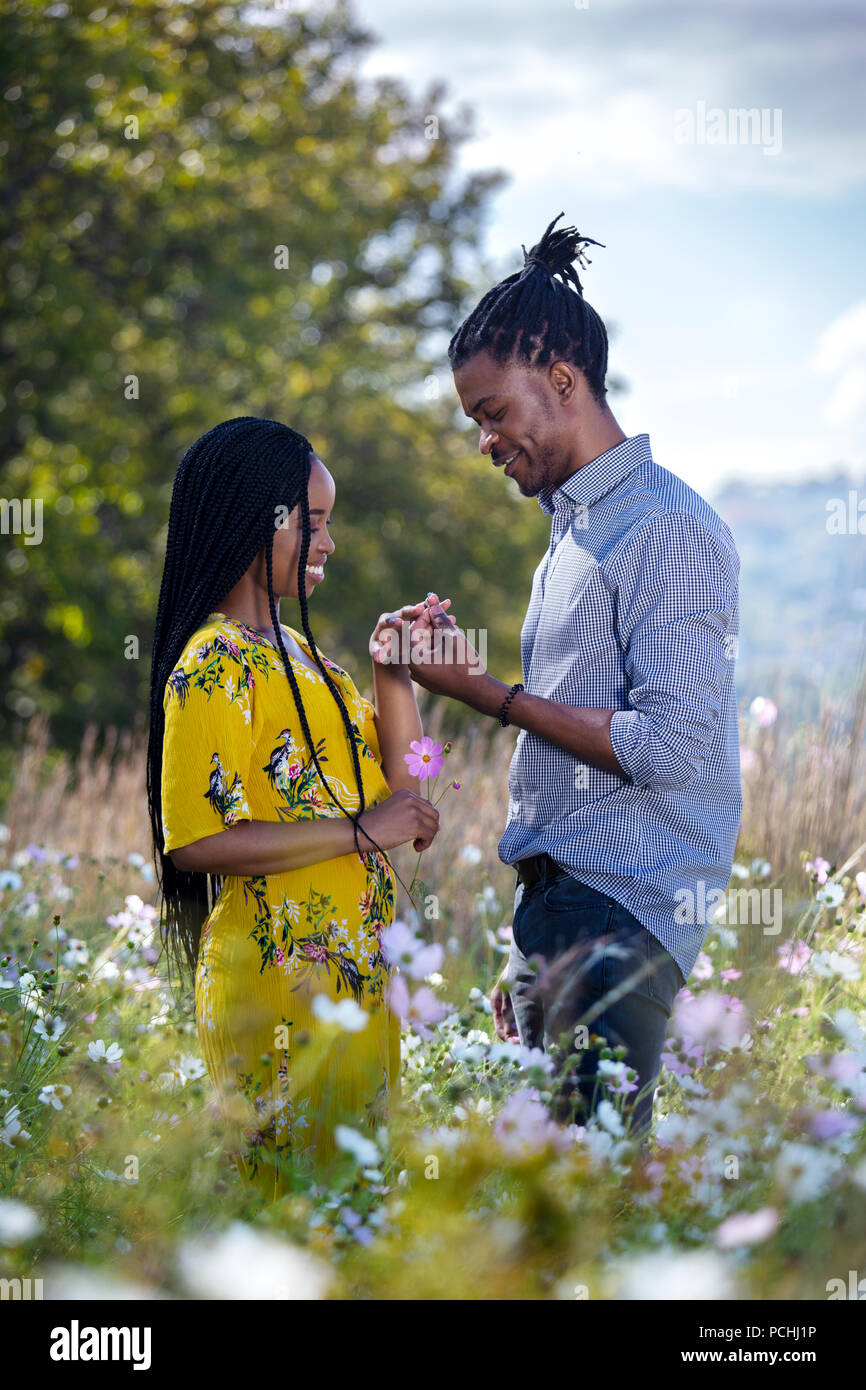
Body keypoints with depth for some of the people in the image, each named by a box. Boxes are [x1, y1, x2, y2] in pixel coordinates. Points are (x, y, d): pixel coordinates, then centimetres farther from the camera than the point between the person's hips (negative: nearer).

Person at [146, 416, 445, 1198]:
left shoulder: (293, 652, 15)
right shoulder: (214, 668, -13)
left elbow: (400, 787, 18)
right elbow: (197, 840, -22)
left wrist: (393, 676, 5)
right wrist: (362, 833, -18)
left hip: (353, 974, 9)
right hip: (279, 982, -9)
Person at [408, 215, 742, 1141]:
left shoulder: (666, 528, -9)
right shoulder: (572, 532, 20)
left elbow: (673, 745, -18)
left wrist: (487, 694, -11)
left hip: (618, 923, -9)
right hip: (550, 908, 9)